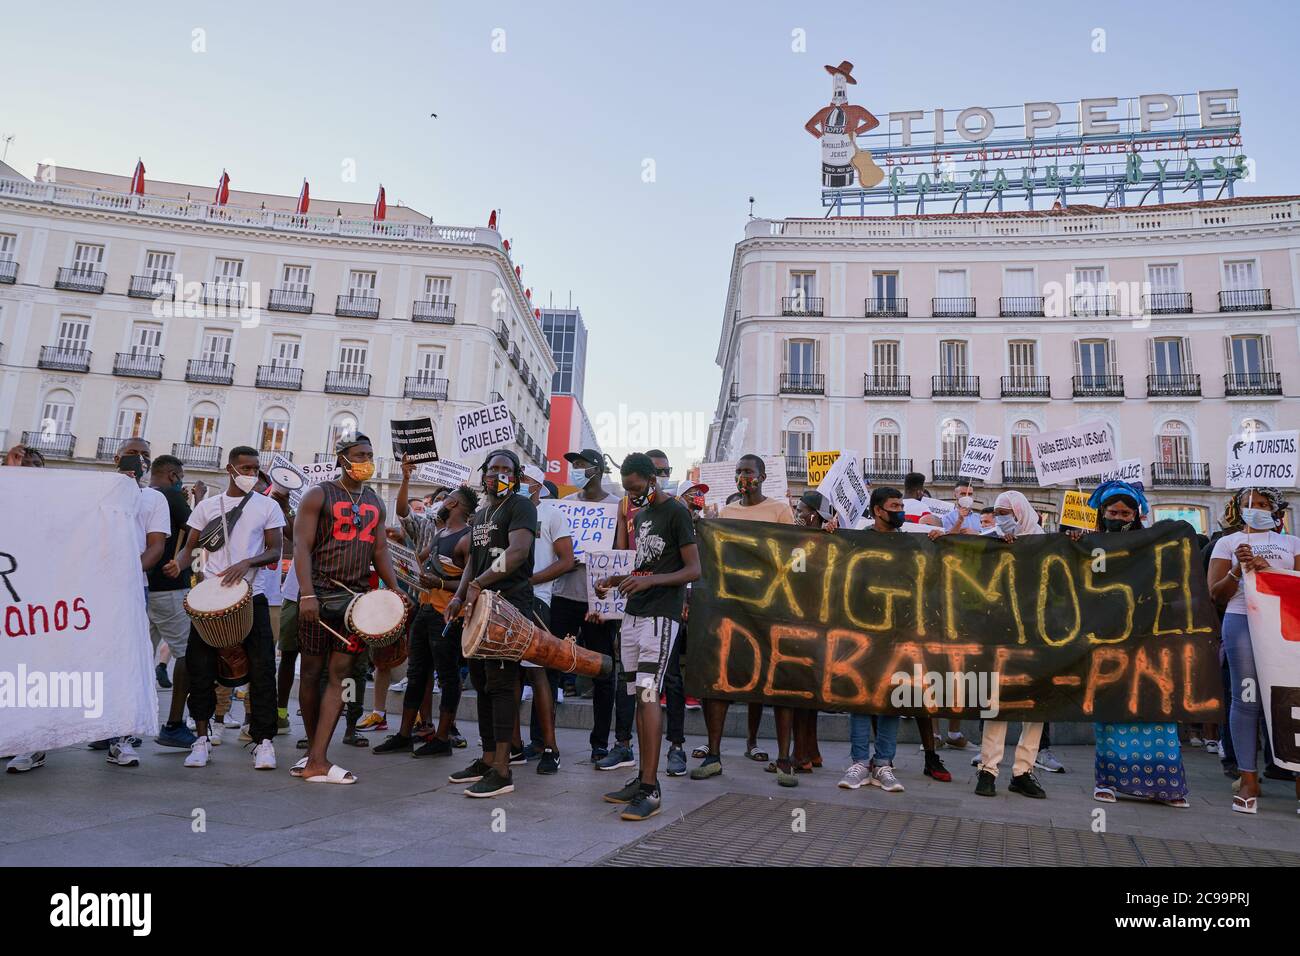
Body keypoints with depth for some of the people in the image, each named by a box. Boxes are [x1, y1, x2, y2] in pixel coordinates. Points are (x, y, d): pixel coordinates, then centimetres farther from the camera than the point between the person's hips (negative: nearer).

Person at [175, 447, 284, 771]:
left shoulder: (267, 506, 6)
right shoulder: (207, 506, 11)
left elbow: (275, 552, 2)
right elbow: (190, 547, 10)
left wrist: (247, 563, -16)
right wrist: (179, 563, -12)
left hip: (252, 597, -1)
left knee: (261, 668, -4)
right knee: (200, 667, 2)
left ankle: (264, 741, 3)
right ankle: (201, 738, 15)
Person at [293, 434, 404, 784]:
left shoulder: (375, 502, 14)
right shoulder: (319, 495, -1)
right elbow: (302, 546, -8)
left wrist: (394, 589, 0)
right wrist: (308, 594, -19)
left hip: (357, 597, 4)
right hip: (320, 594, -4)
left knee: (341, 674, -3)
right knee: (312, 671, 5)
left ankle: (317, 760, -2)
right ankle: (314, 750, 19)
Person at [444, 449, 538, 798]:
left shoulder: (520, 505, -5)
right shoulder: (479, 514, 21)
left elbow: (518, 551, -20)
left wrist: (477, 585, -22)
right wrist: (460, 596, 9)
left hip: (509, 604, -8)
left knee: (500, 683, -10)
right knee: (482, 683, 11)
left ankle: (502, 771, -7)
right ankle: (487, 759, 21)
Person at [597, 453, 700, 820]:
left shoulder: (676, 511, -7)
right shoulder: (640, 514, 18)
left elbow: (694, 570, -11)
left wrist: (649, 581, -22)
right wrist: (614, 580, 9)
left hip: (661, 615, -8)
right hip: (633, 614, 8)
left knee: (648, 694, -13)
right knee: (639, 697, 9)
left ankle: (650, 789, -10)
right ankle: (643, 778, 16)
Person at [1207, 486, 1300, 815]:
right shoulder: (1228, 542, 14)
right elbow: (1216, 595, 8)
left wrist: (1268, 569, -9)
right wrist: (1238, 569, -9)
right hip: (1242, 621, -1)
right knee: (1246, 698, -4)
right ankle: (1248, 780, 1)